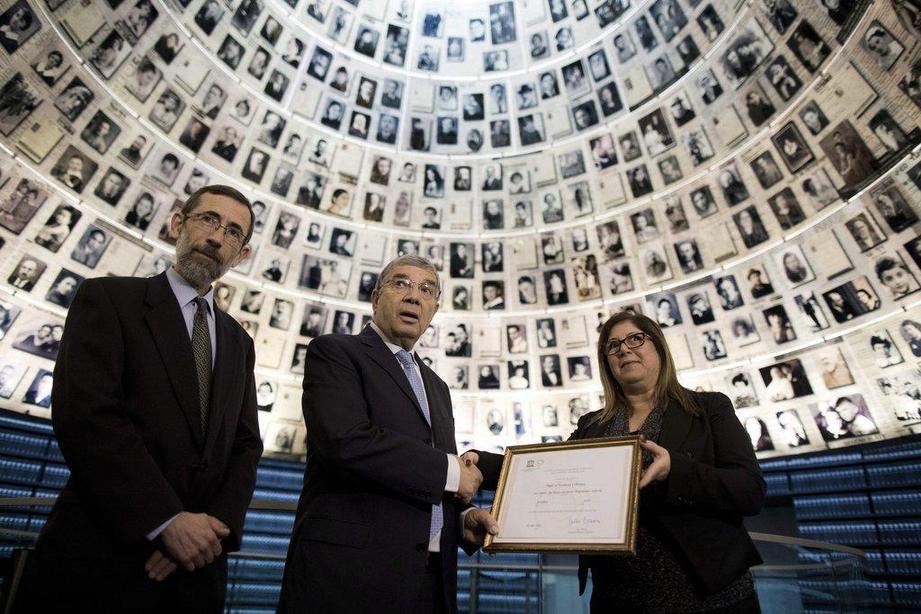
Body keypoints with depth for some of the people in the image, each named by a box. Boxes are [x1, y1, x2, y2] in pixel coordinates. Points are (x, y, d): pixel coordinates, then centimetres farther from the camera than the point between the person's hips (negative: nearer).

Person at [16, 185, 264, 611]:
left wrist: (216, 526, -10)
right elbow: (84, 412, -14)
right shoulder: (107, 297, -1)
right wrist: (167, 521, -19)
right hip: (98, 559, -4)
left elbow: (246, 445, 8)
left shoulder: (238, 343, 14)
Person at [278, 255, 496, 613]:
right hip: (350, 571, -6)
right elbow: (345, 442, -21)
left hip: (430, 579, 7)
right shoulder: (333, 351, -4)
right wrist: (451, 471, -12)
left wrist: (463, 516, 0)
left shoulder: (436, 386, 18)